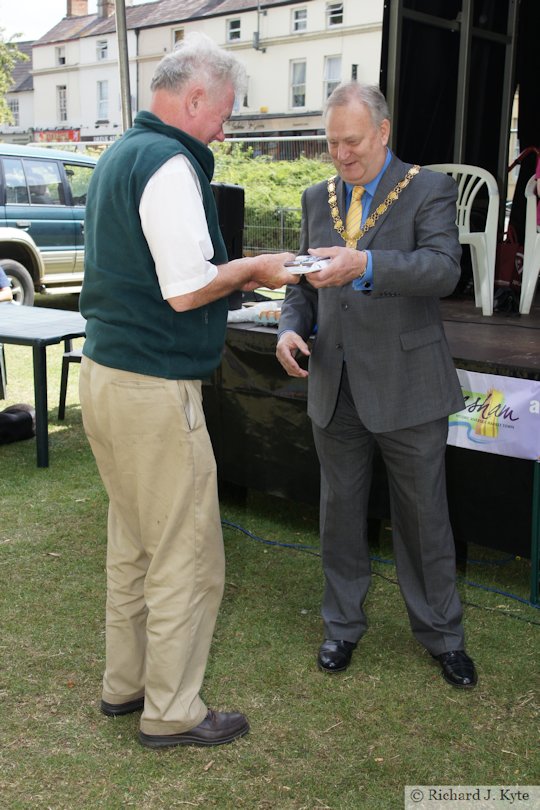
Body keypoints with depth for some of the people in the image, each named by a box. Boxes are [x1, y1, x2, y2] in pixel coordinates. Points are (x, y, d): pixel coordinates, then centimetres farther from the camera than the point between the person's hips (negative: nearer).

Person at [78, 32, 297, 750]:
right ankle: (172, 714, 16)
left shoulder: (118, 156, 16)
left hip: (104, 370, 10)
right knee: (186, 558, 2)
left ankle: (124, 683, 33)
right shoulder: (171, 165, -16)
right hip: (153, 388, -10)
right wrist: (254, 269, -6)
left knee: (133, 545, 20)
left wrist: (234, 272, 17)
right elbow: (187, 290, -22)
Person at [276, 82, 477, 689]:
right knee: (340, 511, 14)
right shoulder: (317, 199, 11)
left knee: (423, 516, 8)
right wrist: (292, 326, -6)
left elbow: (443, 269, -22)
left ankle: (441, 634, 27)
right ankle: (343, 624, 33)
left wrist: (363, 265, -37)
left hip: (407, 388, -4)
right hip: (336, 388, 5)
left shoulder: (429, 190, -5)